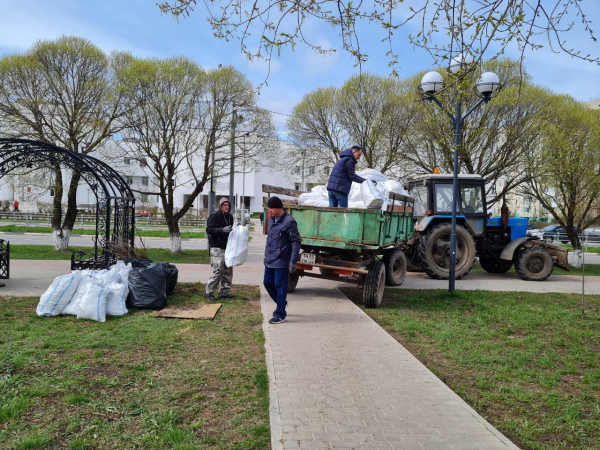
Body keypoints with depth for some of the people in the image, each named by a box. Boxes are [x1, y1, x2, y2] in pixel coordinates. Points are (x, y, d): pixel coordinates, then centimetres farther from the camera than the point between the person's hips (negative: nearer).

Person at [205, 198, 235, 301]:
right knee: (218, 271, -11)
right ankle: (209, 292, 2)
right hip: (217, 248, -8)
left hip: (227, 247, 8)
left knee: (228, 271, 8)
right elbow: (209, 230, -16)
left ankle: (224, 292, 18)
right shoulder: (214, 216, -6)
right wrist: (222, 230, -27)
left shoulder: (230, 217, 17)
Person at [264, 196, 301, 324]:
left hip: (281, 262, -8)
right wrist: (266, 255, 22)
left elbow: (296, 242, -15)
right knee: (267, 283, 15)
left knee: (280, 286, -1)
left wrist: (293, 261, -18)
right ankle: (281, 303, 37)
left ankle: (280, 315, 10)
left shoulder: (289, 221, -15)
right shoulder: (271, 220, 10)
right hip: (270, 261, 8)